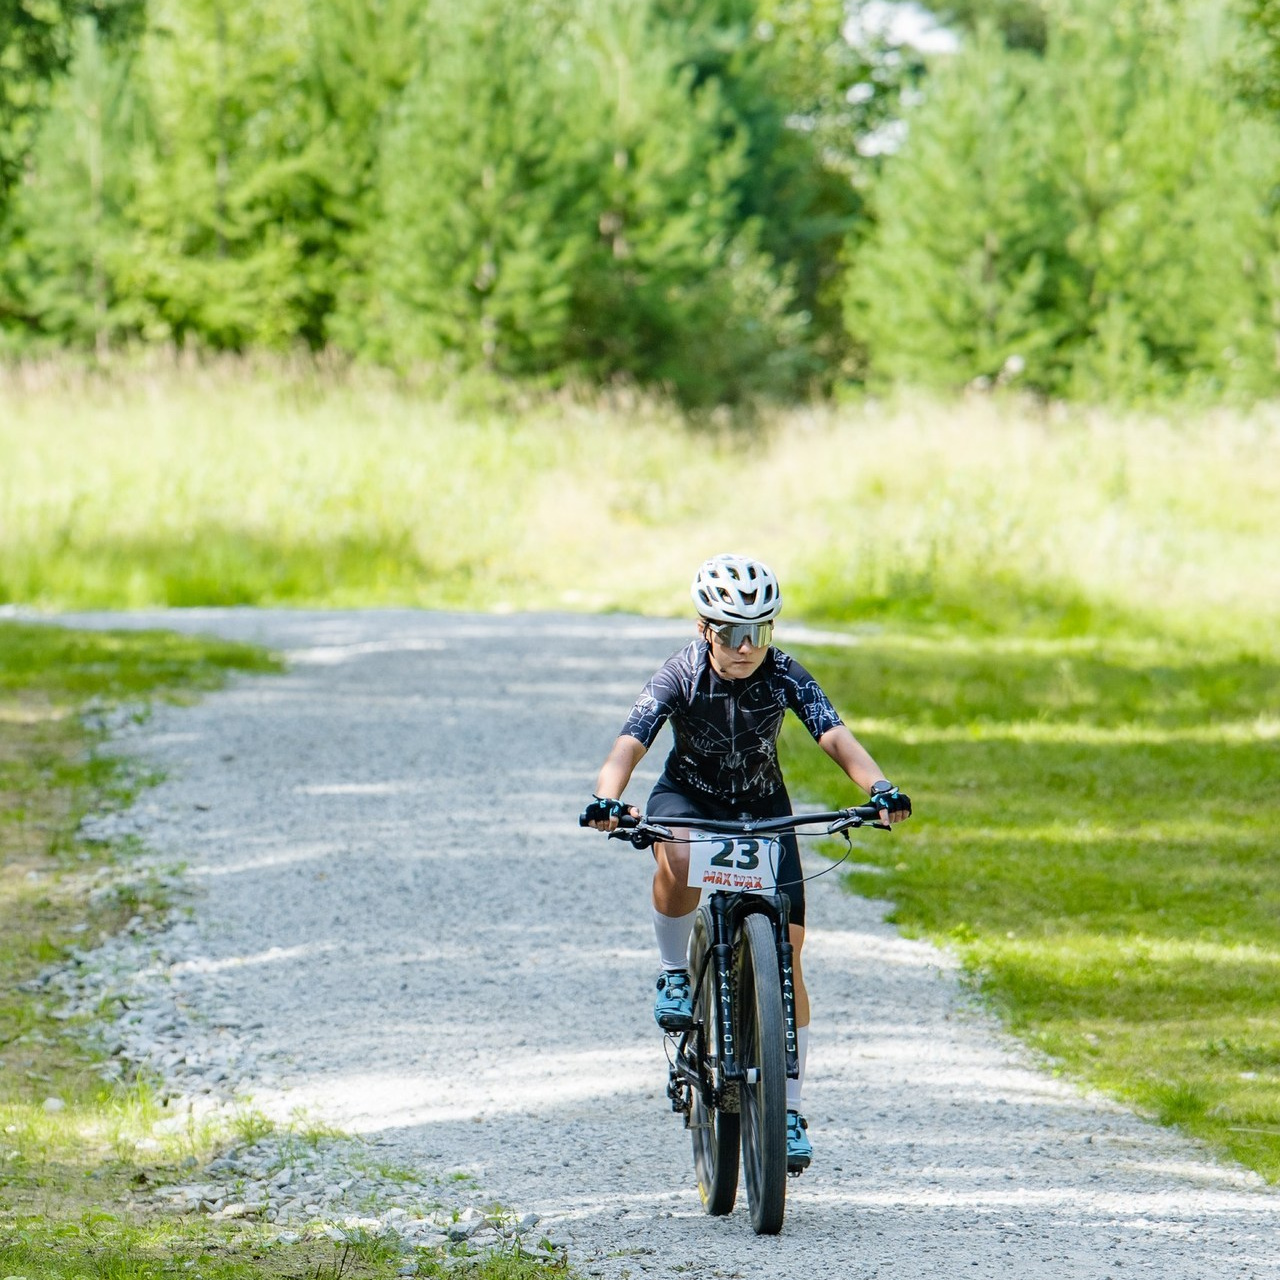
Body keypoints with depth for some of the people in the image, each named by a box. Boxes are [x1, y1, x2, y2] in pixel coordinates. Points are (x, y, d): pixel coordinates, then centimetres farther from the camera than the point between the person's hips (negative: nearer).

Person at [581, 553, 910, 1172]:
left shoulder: (784, 676, -20)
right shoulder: (680, 676, -24)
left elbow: (836, 737, -32)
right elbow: (630, 743, -35)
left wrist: (879, 787, -52)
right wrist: (607, 799, -56)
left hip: (763, 807, 2)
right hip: (688, 797, -2)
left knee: (785, 949, -8)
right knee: (678, 861, -39)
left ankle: (790, 1110, 0)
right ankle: (674, 975, -11)